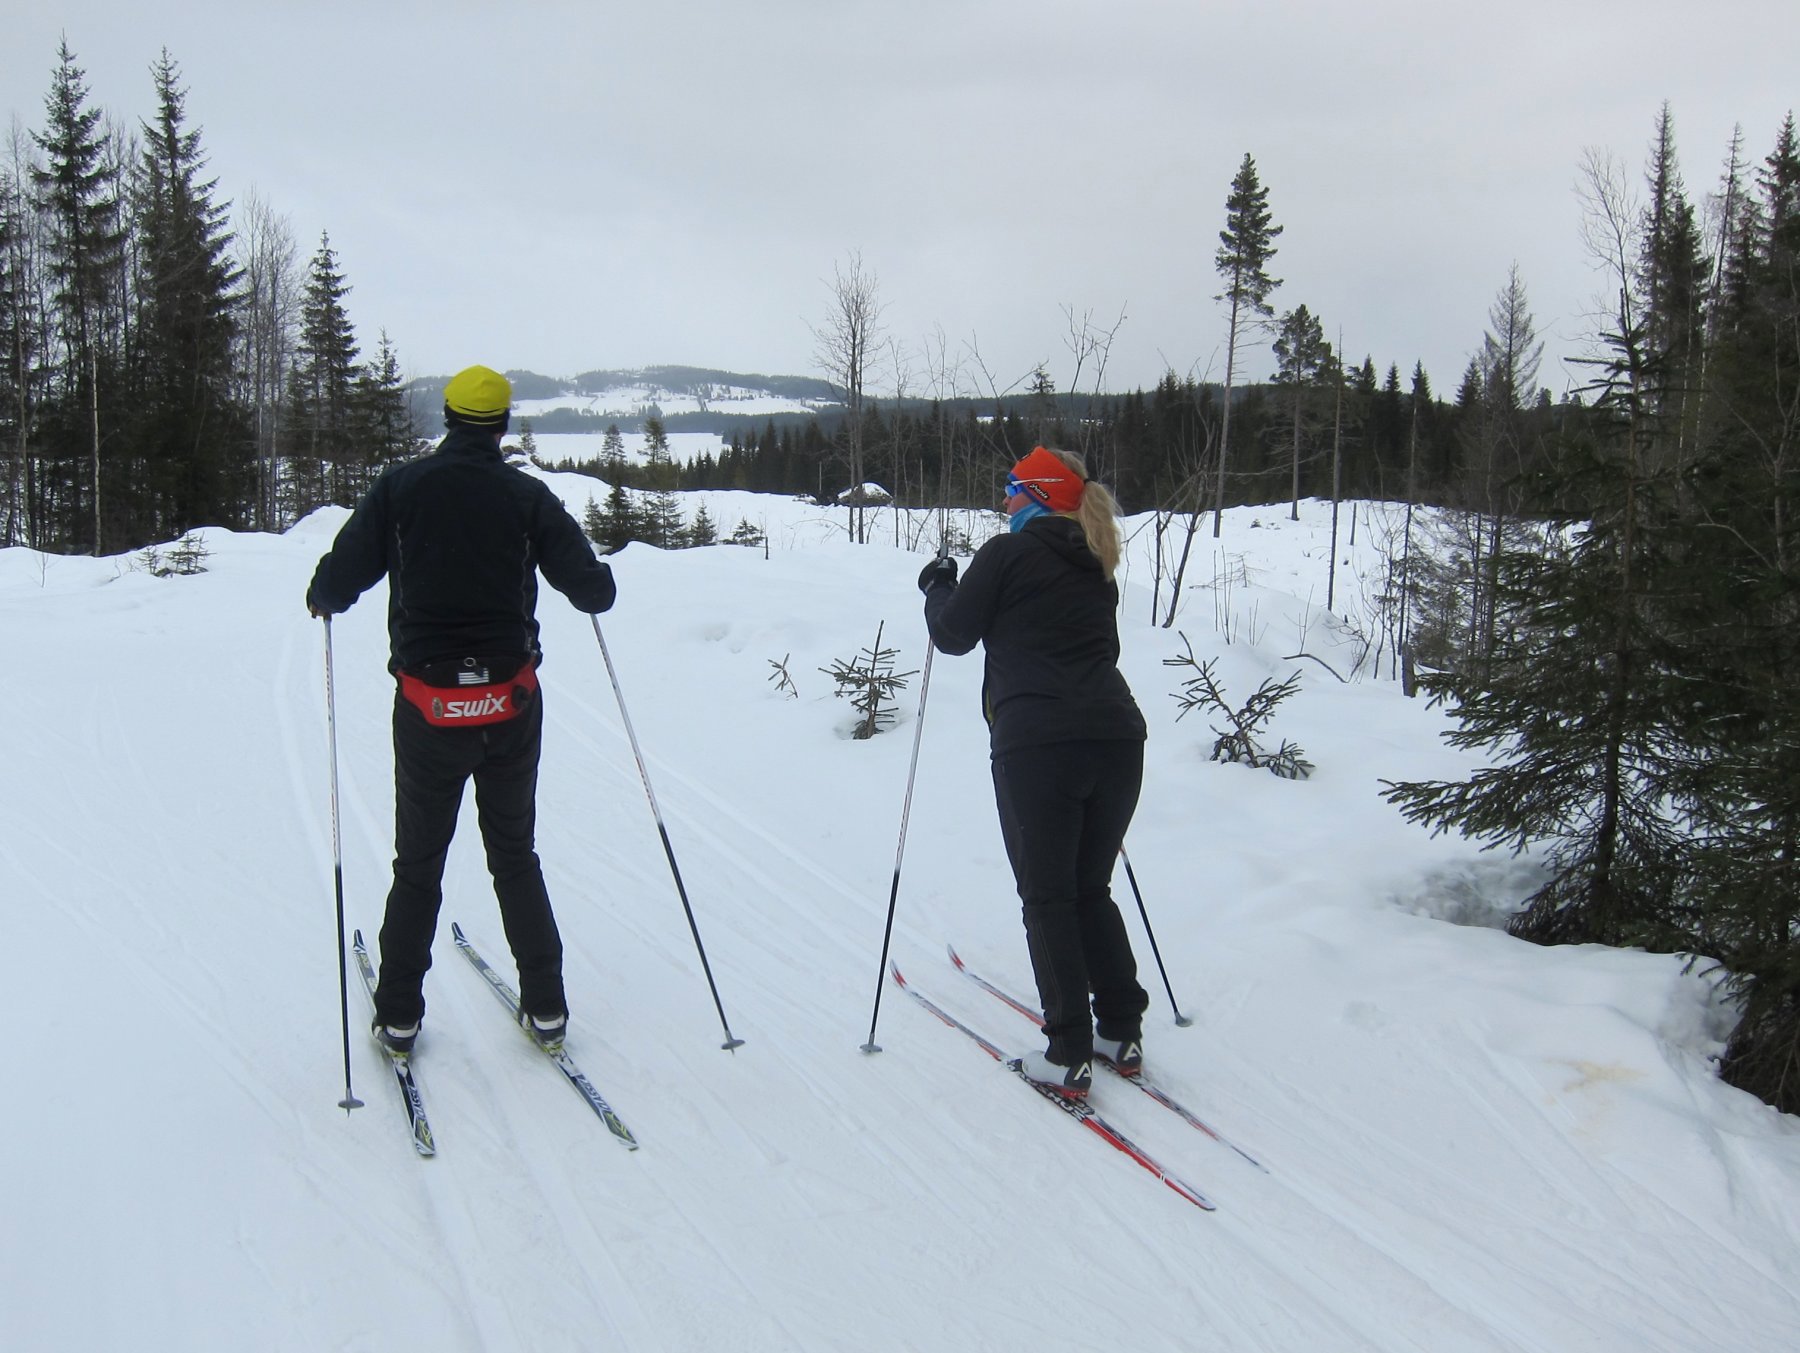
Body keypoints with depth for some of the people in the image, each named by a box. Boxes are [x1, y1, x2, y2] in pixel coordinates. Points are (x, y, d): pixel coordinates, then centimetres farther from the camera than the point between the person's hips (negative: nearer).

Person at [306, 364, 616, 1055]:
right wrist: (597, 579, 19)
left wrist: (320, 599, 17)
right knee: (515, 855, 16)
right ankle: (545, 1008, 18)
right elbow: (594, 592, -5)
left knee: (418, 864, 15)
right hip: (511, 703, 1)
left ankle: (398, 1017, 21)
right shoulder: (527, 495, -4)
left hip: (427, 706, 0)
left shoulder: (400, 488, -5)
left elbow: (337, 582, -6)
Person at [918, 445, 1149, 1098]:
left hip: (1037, 744, -6)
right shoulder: (1098, 568, 17)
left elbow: (952, 636, 3)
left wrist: (938, 586, 23)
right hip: (1116, 737, 6)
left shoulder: (1006, 554, -2)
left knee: (1048, 899, 2)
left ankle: (1069, 1055, 2)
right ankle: (1122, 1032, 21)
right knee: (1092, 890, 19)